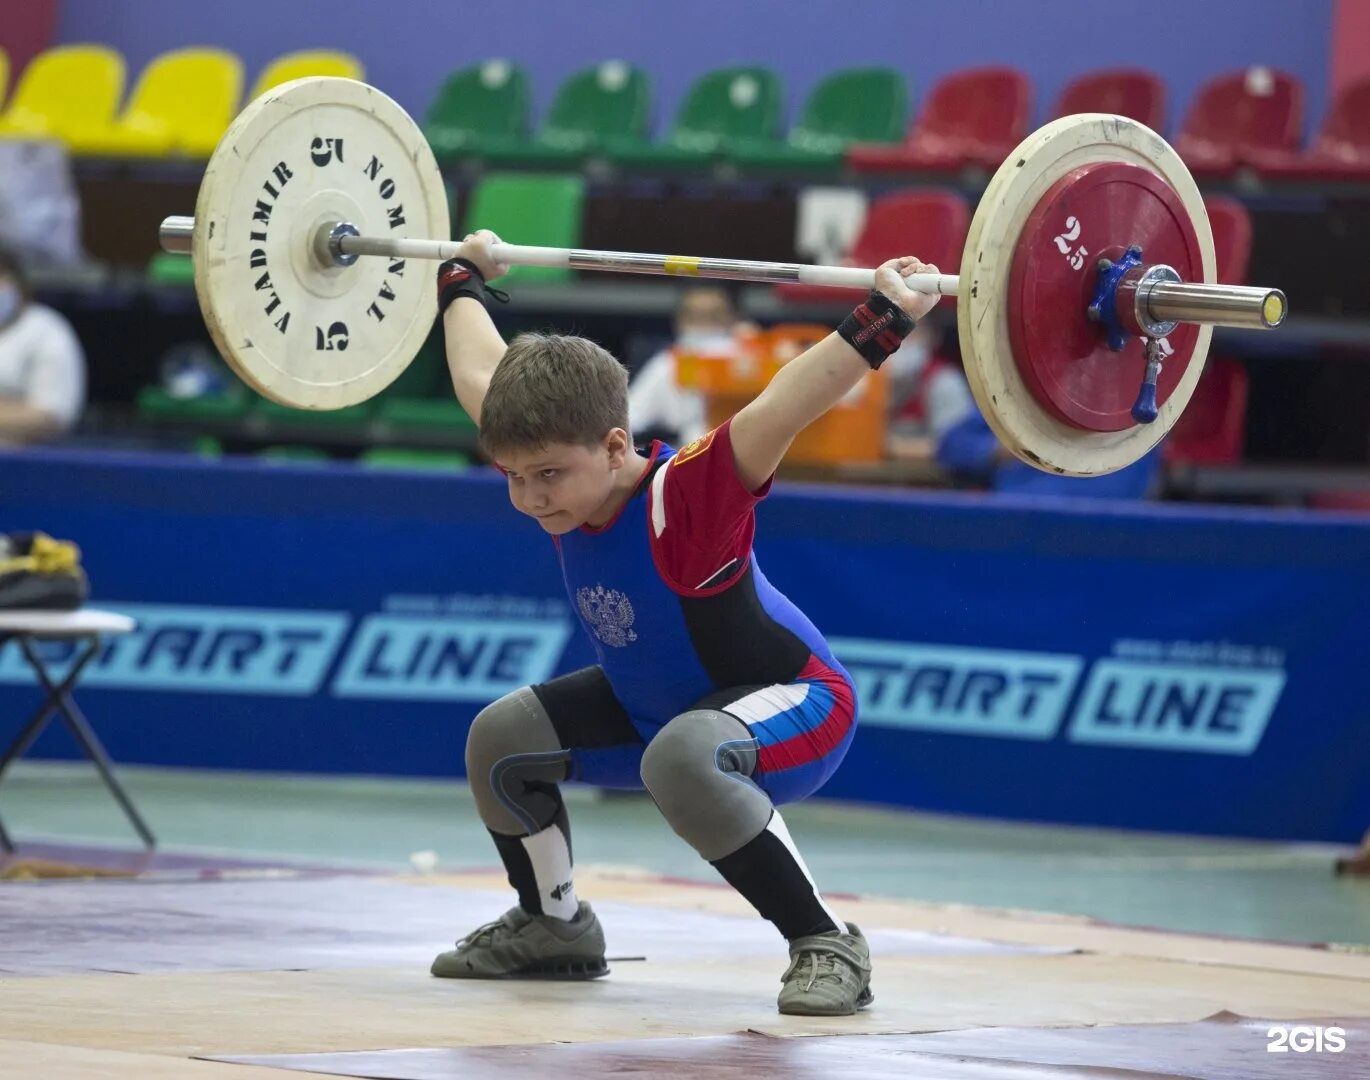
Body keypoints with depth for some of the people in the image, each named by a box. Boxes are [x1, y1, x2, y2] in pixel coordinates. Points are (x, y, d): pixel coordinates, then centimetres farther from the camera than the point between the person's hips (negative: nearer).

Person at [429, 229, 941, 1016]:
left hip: (793, 703, -8)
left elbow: (780, 410, -50)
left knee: (680, 758, -39)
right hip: (656, 704, 8)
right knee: (504, 737, 1)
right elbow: (481, 379, 2)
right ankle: (553, 927, 23)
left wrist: (887, 319, -58)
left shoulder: (686, 499, -35)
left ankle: (829, 945, -29)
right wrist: (463, 281, 15)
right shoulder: (556, 474, -14)